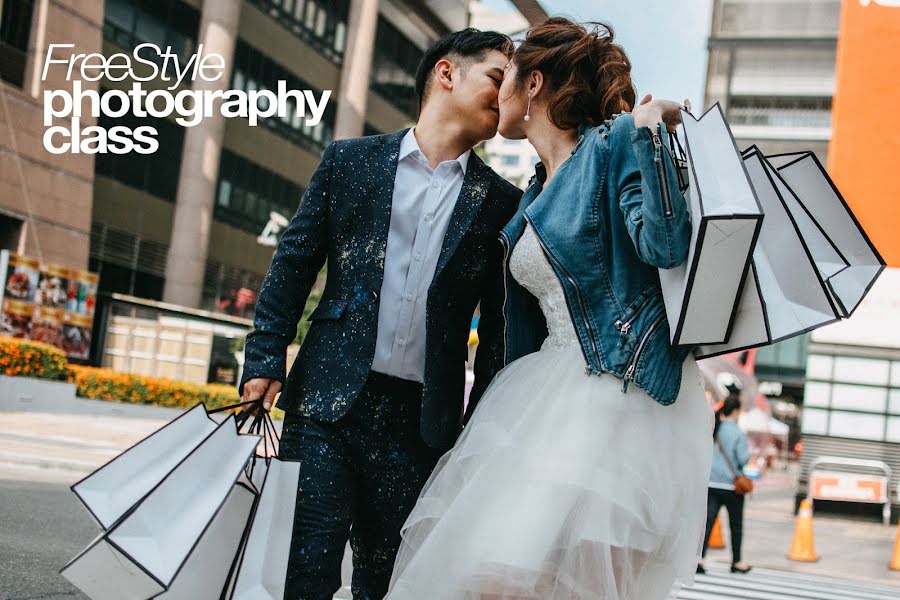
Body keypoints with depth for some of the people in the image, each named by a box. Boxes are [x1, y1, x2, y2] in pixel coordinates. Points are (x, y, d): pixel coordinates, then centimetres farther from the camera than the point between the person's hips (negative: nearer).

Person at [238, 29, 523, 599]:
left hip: (422, 421, 1)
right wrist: (266, 361, 0)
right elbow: (293, 265, 8)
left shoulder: (501, 202, 8)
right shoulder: (351, 160, 8)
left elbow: (499, 327, 9)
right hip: (328, 402, -1)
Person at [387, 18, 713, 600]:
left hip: (624, 391, -8)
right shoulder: (536, 192, 19)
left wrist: (649, 129, -21)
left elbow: (666, 245, -20)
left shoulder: (614, 144, -5)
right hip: (548, 393, 8)